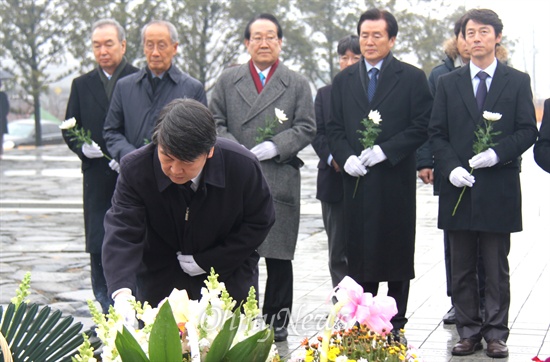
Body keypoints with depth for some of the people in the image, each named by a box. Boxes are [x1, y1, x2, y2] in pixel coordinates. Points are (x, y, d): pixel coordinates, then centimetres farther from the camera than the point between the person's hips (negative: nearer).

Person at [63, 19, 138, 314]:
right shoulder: (82, 85, 13)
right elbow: (69, 129, 14)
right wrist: (82, 147, -8)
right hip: (97, 181, 3)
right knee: (99, 249, 2)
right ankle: (107, 315, 11)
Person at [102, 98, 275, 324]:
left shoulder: (243, 165, -21)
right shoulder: (135, 169, -22)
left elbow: (259, 222, -7)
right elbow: (122, 232, -28)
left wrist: (207, 261, -12)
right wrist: (122, 292, -45)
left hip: (229, 278, 0)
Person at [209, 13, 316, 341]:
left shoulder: (297, 84, 9)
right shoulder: (228, 80, 13)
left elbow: (306, 127, 3)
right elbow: (215, 123, 8)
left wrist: (275, 147, -12)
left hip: (280, 182, -1)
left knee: (278, 255, 3)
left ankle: (277, 319, 14)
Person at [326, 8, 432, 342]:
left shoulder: (412, 78, 1)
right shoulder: (344, 80, 13)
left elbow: (422, 127, -4)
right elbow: (335, 128, 12)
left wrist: (384, 151, -14)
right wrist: (346, 157, -6)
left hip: (396, 179, -3)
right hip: (357, 179, 3)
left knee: (397, 251, 4)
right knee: (360, 252, 5)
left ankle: (396, 324, 12)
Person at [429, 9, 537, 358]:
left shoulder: (518, 81, 5)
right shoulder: (449, 83, 10)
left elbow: (528, 131, 0)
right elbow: (437, 133, 7)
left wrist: (497, 153, -16)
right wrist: (451, 167, -9)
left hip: (499, 188, -2)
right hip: (460, 188, 2)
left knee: (497, 269, 4)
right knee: (462, 269, 7)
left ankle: (496, 333, 11)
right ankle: (469, 331, 14)